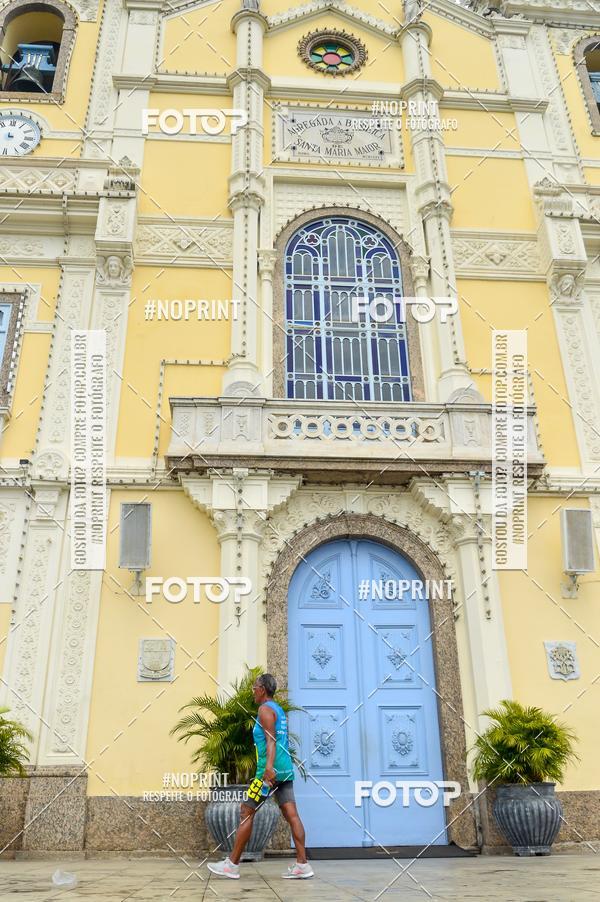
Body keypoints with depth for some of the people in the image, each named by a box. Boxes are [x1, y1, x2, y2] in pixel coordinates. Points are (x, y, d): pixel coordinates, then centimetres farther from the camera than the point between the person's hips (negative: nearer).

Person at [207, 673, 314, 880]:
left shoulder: (265, 709, -7)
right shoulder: (279, 710, 20)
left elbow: (271, 740, -19)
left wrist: (269, 767, -30)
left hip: (270, 770, -9)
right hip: (285, 769, 9)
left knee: (246, 813, 0)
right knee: (291, 815, 3)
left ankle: (232, 864, 7)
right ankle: (302, 865, -3)